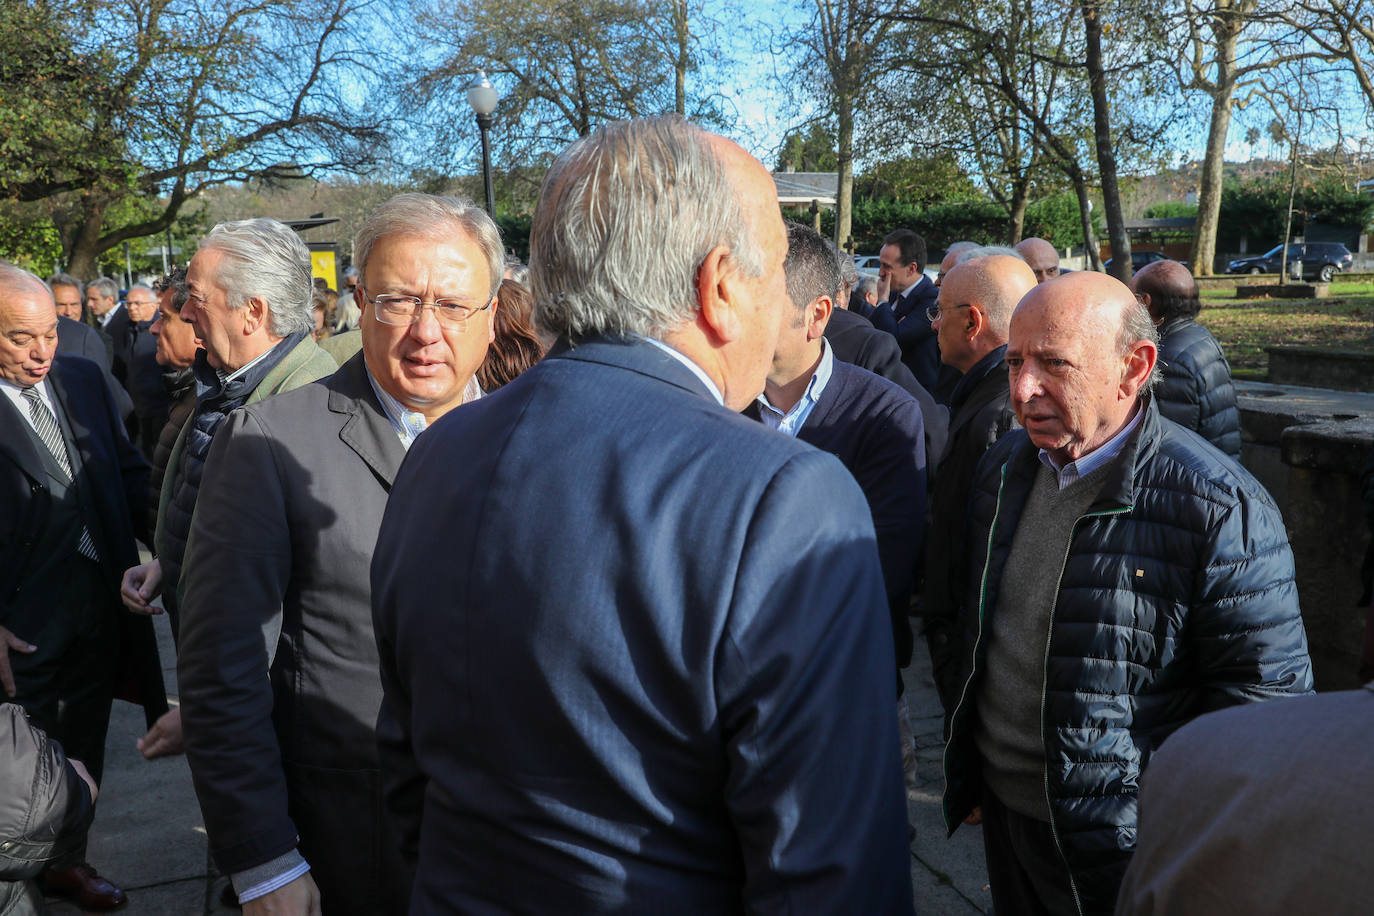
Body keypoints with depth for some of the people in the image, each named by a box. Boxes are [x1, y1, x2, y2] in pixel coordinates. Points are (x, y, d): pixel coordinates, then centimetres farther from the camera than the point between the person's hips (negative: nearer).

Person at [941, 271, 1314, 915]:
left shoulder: (1221, 507, -21)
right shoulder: (1003, 466, 0)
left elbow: (1265, 700, -17)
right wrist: (966, 772, 12)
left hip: (1118, 845, -5)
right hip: (1001, 809, 6)